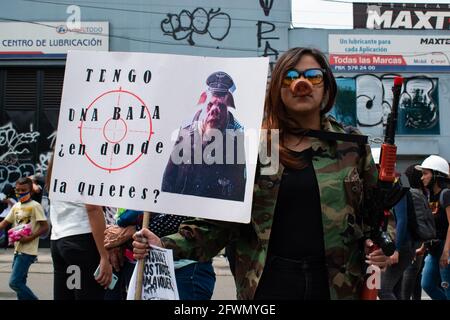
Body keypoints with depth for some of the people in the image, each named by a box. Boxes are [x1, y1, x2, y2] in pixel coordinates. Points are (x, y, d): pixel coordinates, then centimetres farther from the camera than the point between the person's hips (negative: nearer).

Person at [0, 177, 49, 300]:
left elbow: (45, 226, -12)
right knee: (20, 283, 10)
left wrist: (30, 238, -21)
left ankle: (33, 299, 2)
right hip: (18, 249, 8)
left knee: (14, 282, -12)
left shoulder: (35, 206, -9)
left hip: (28, 251, -8)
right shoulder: (16, 206, 13)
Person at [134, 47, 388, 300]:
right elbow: (221, 218, 0)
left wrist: (380, 247, -9)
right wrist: (165, 246, -12)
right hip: (267, 283, 0)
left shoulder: (352, 145, 3)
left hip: (335, 285, 1)